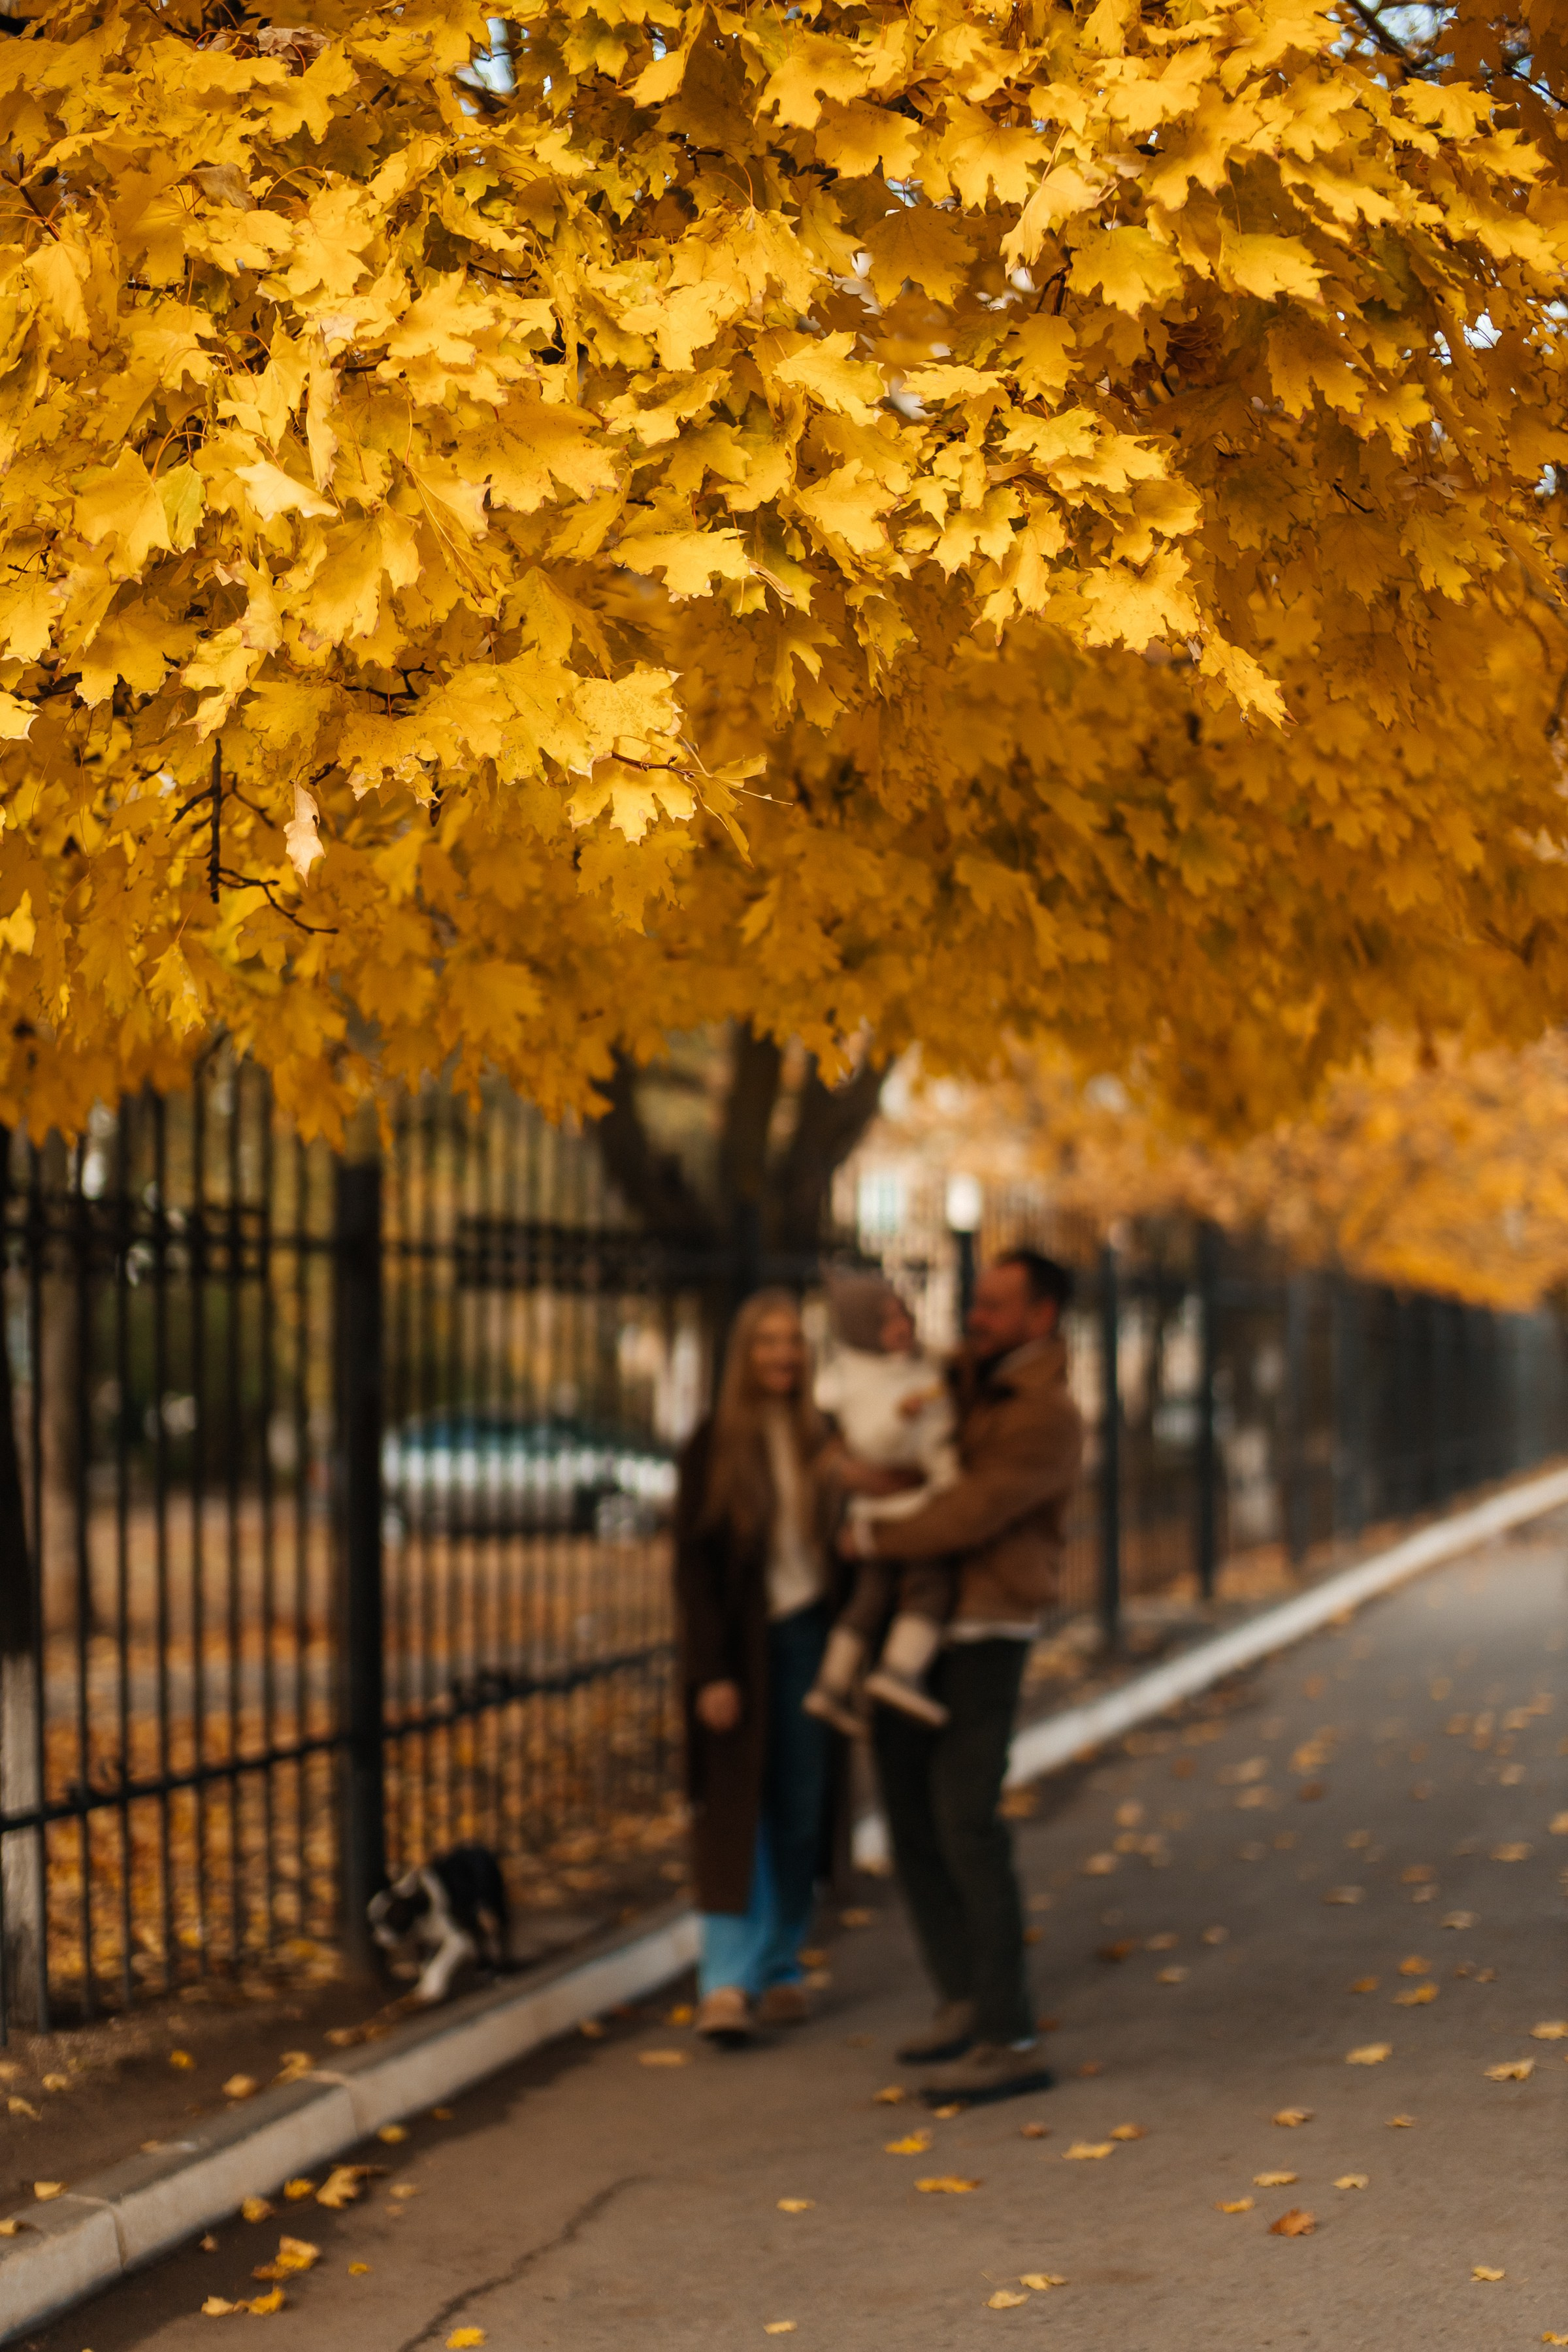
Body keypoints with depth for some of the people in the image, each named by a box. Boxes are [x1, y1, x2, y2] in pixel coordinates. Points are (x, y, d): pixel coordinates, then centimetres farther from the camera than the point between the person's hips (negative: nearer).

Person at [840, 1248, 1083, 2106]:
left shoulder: (1045, 1418, -14)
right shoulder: (966, 1375, 13)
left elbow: (972, 1514, -22)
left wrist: (874, 1541, -9)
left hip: (981, 1634, -9)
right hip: (910, 1627, 9)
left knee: (966, 1825, -13)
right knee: (909, 1815, 12)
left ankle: (1009, 2040, -11)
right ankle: (965, 1998, 24)